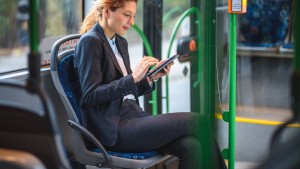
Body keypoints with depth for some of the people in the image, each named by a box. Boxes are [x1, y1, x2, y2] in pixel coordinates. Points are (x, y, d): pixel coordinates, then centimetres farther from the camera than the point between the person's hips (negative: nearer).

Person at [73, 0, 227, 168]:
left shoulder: (120, 42, 18)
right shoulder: (90, 42, -7)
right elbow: (91, 96, -15)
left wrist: (151, 77, 4)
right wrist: (133, 77, -20)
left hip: (132, 115, 7)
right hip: (113, 128, -7)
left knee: (192, 146, -20)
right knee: (198, 121, -17)